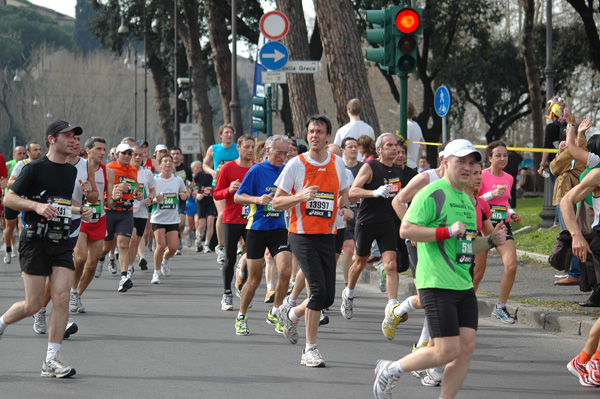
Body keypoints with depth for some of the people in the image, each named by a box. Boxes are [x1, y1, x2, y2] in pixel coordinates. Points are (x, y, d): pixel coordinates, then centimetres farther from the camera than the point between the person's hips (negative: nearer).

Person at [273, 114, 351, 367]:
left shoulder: (337, 164, 7)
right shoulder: (296, 164, -4)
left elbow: (343, 192, 24)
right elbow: (276, 202, -2)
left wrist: (344, 207, 2)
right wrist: (300, 196, -20)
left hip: (327, 237, 5)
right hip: (302, 235, -5)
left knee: (328, 297, 2)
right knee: (318, 289, -17)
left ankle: (291, 314, 33)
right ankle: (310, 350, -7)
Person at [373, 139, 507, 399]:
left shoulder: (467, 200, 20)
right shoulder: (433, 193, -8)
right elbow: (406, 229, -17)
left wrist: (491, 241, 11)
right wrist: (448, 231, -21)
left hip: (464, 286, 9)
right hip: (437, 285, -8)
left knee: (467, 347, 0)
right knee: (448, 351, -10)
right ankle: (390, 370, 10)